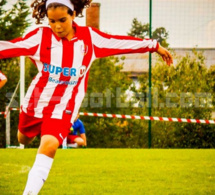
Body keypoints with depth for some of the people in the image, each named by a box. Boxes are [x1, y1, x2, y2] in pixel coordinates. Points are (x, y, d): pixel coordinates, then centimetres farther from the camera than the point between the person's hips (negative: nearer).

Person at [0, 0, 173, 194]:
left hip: (64, 107, -2)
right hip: (35, 101, 2)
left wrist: (155, 46, 7)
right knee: (24, 139, 23)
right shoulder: (40, 37, -10)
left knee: (49, 145, -23)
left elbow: (121, 42, 2)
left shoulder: (89, 37, -6)